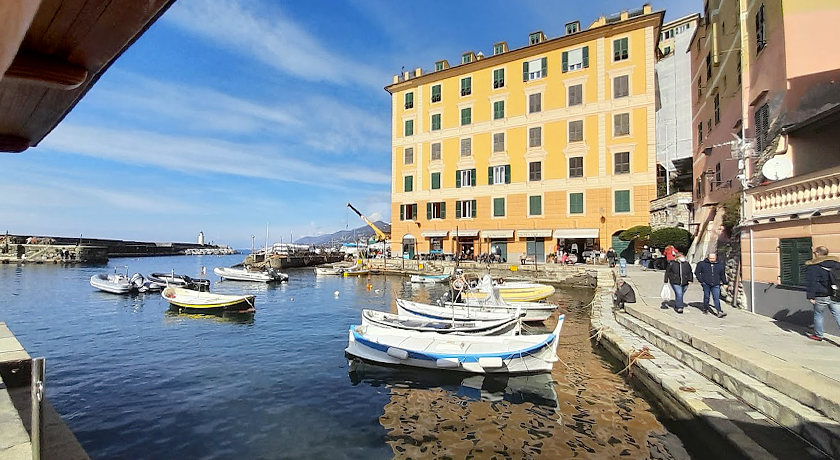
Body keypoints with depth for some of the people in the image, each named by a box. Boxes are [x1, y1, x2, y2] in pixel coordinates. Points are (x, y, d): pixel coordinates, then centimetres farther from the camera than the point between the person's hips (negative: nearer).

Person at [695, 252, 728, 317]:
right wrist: (701, 281, -2)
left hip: (716, 285, 1)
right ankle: (705, 309, 26)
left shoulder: (720, 265, 9)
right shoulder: (702, 264, -1)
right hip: (706, 284, -1)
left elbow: (722, 275, 20)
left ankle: (719, 312, -9)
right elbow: (697, 272, 4)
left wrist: (724, 283, 18)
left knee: (716, 298, -5)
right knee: (706, 297, 10)